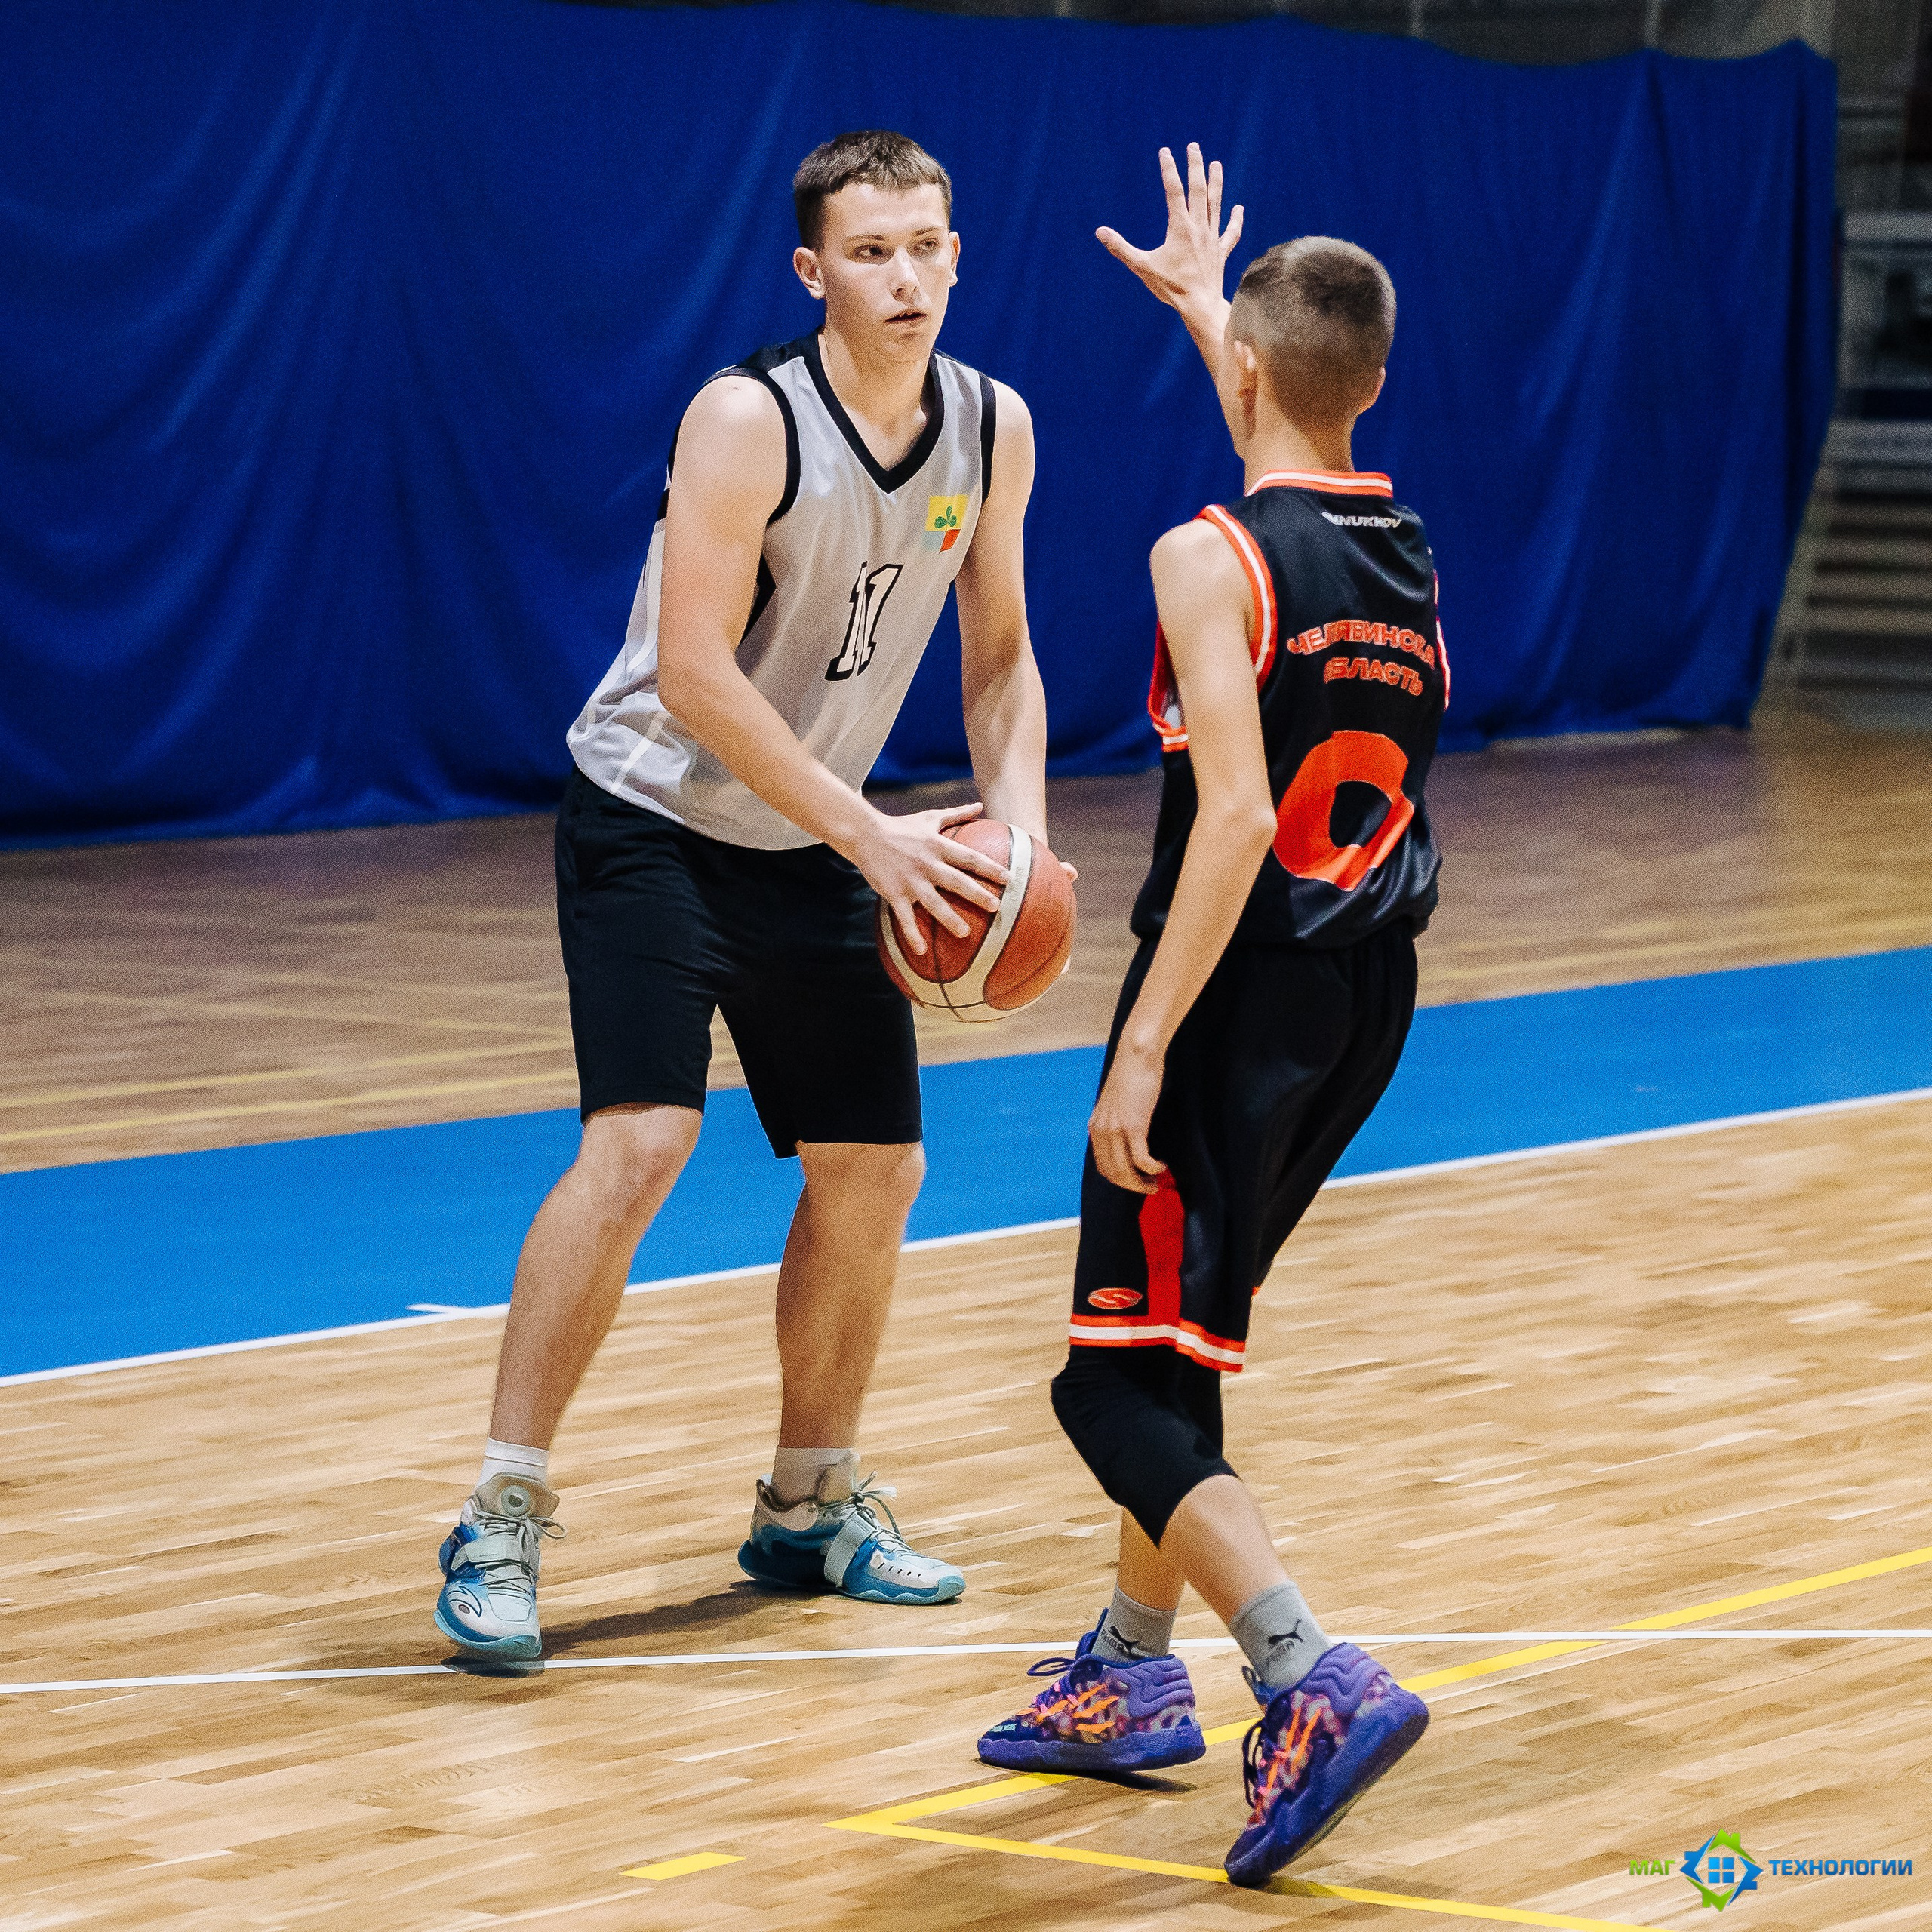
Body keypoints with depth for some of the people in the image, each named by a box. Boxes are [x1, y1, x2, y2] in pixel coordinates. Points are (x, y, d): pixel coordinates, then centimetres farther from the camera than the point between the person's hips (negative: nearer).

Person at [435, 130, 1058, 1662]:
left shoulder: (993, 430, -3)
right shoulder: (748, 420, -22)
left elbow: (999, 655, 9)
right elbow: (694, 675, -27)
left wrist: (1019, 825, -9)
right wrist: (872, 836, -30)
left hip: (815, 847, 7)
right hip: (655, 825, -7)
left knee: (873, 1171, 8)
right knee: (640, 1141, -21)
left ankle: (810, 1507, 27)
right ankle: (503, 1522, -14)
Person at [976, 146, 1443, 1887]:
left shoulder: (1212, 556, -14)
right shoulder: (1404, 551, 8)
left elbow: (1237, 814, -24)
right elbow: (1304, 447, 33)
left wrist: (1146, 1048, -22)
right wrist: (1209, 303, 46)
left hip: (1246, 999, -8)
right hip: (1369, 1010, 8)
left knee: (1124, 1388, -5)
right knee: (1179, 1332, 24)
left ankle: (1321, 1683, -23)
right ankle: (1134, 1676, 32)